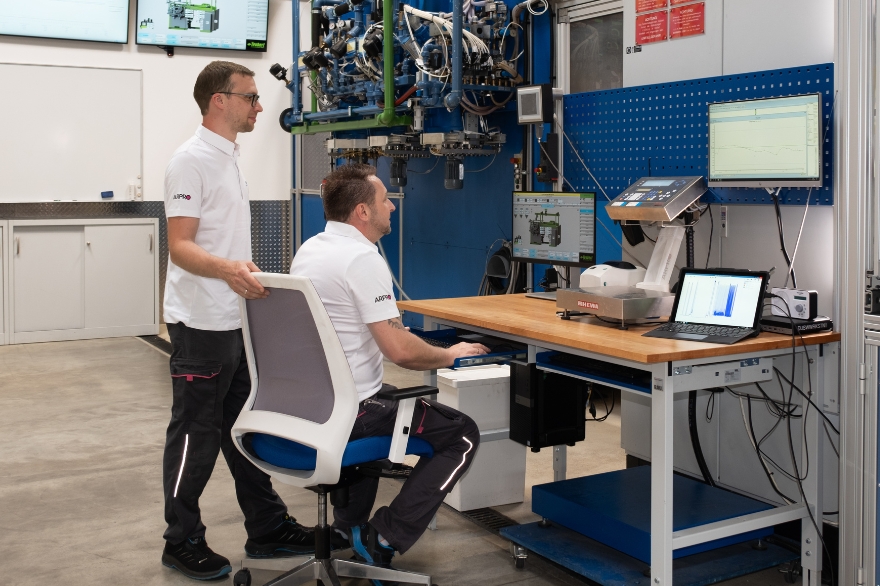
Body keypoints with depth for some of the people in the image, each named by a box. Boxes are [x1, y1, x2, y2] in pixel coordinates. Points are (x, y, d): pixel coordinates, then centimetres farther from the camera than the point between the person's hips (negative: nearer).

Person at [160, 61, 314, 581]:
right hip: (203, 323, -9)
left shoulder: (230, 157, 15)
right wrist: (227, 269, -38)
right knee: (196, 436, 1)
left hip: (239, 320, 9)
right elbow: (180, 246, -21)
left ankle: (268, 528, 25)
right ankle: (182, 542, 15)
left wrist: (248, 277, 22)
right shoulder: (193, 160, -14)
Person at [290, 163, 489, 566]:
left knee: (383, 400, 39)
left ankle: (350, 521, 36)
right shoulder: (362, 258, -19)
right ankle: (384, 537, -1)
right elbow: (400, 351, -23)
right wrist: (449, 356, -5)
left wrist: (385, 334, 29)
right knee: (463, 434, 4)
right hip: (347, 414, -9)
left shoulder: (308, 250, 8)